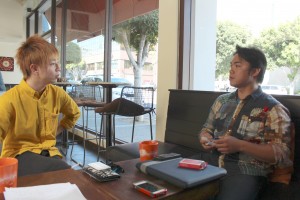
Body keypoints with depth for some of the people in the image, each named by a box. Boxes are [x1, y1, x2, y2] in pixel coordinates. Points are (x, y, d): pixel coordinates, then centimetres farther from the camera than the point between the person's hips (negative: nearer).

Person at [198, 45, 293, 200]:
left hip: (245, 173, -4)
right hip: (211, 166, 4)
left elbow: (282, 153, -9)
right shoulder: (221, 101, 14)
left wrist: (240, 145, -21)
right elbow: (206, 129, 22)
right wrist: (205, 139, -2)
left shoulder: (273, 109, -3)